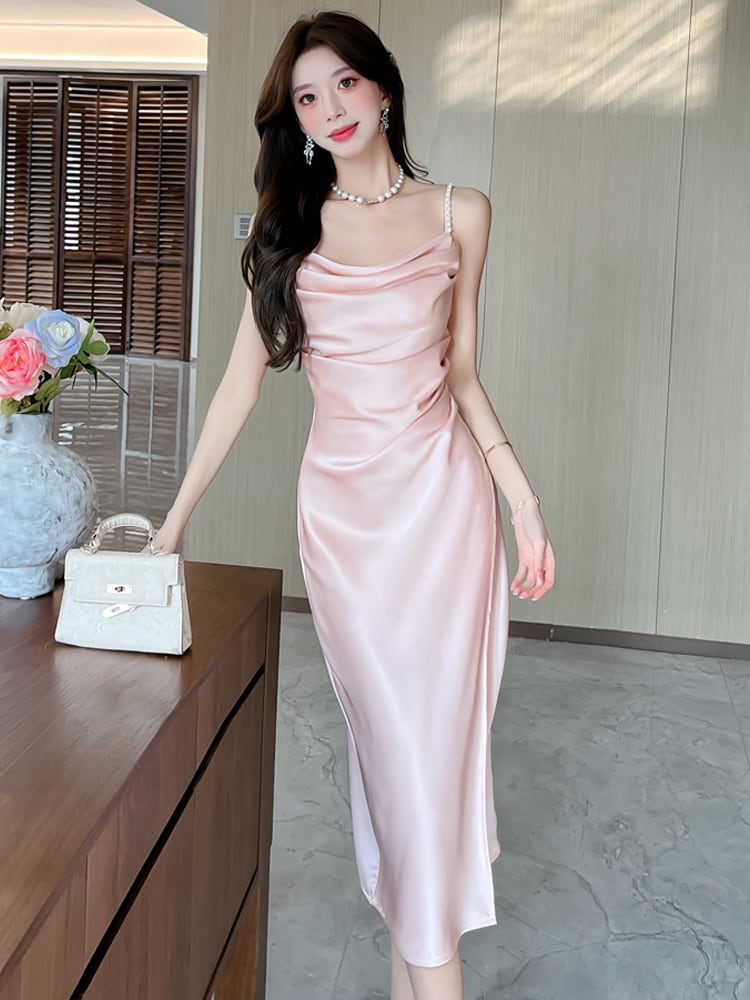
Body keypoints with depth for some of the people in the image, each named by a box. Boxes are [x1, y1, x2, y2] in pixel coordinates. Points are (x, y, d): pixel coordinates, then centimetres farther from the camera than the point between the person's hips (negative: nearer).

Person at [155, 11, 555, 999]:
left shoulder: (459, 214, 5)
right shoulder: (289, 227, 6)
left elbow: (464, 377, 8)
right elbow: (242, 381, 4)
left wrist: (524, 502, 2)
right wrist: (176, 518, 0)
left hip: (442, 490, 0)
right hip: (344, 500, 0)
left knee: (437, 720, 2)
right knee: (389, 724, 3)